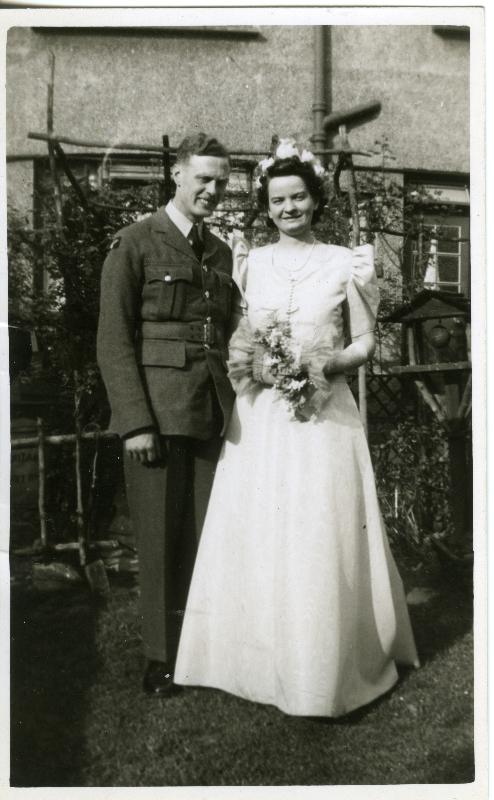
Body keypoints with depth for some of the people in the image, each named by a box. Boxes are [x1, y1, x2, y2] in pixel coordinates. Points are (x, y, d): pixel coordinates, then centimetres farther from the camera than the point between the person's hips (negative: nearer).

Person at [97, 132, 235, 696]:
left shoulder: (221, 253, 17)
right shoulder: (135, 244, -1)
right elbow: (113, 340, -6)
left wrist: (232, 406, 10)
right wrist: (136, 422, -13)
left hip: (213, 415, 5)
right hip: (156, 412, -5)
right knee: (160, 539, 4)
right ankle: (161, 659, 20)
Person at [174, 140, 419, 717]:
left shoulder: (346, 264, 3)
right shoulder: (249, 264, 10)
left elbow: (364, 342, 5)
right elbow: (236, 339, 13)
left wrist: (329, 364, -13)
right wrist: (252, 364, -8)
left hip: (321, 416, -2)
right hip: (258, 418, 3)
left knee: (320, 542, 0)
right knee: (255, 539, 4)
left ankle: (326, 667, 19)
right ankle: (260, 655, 23)